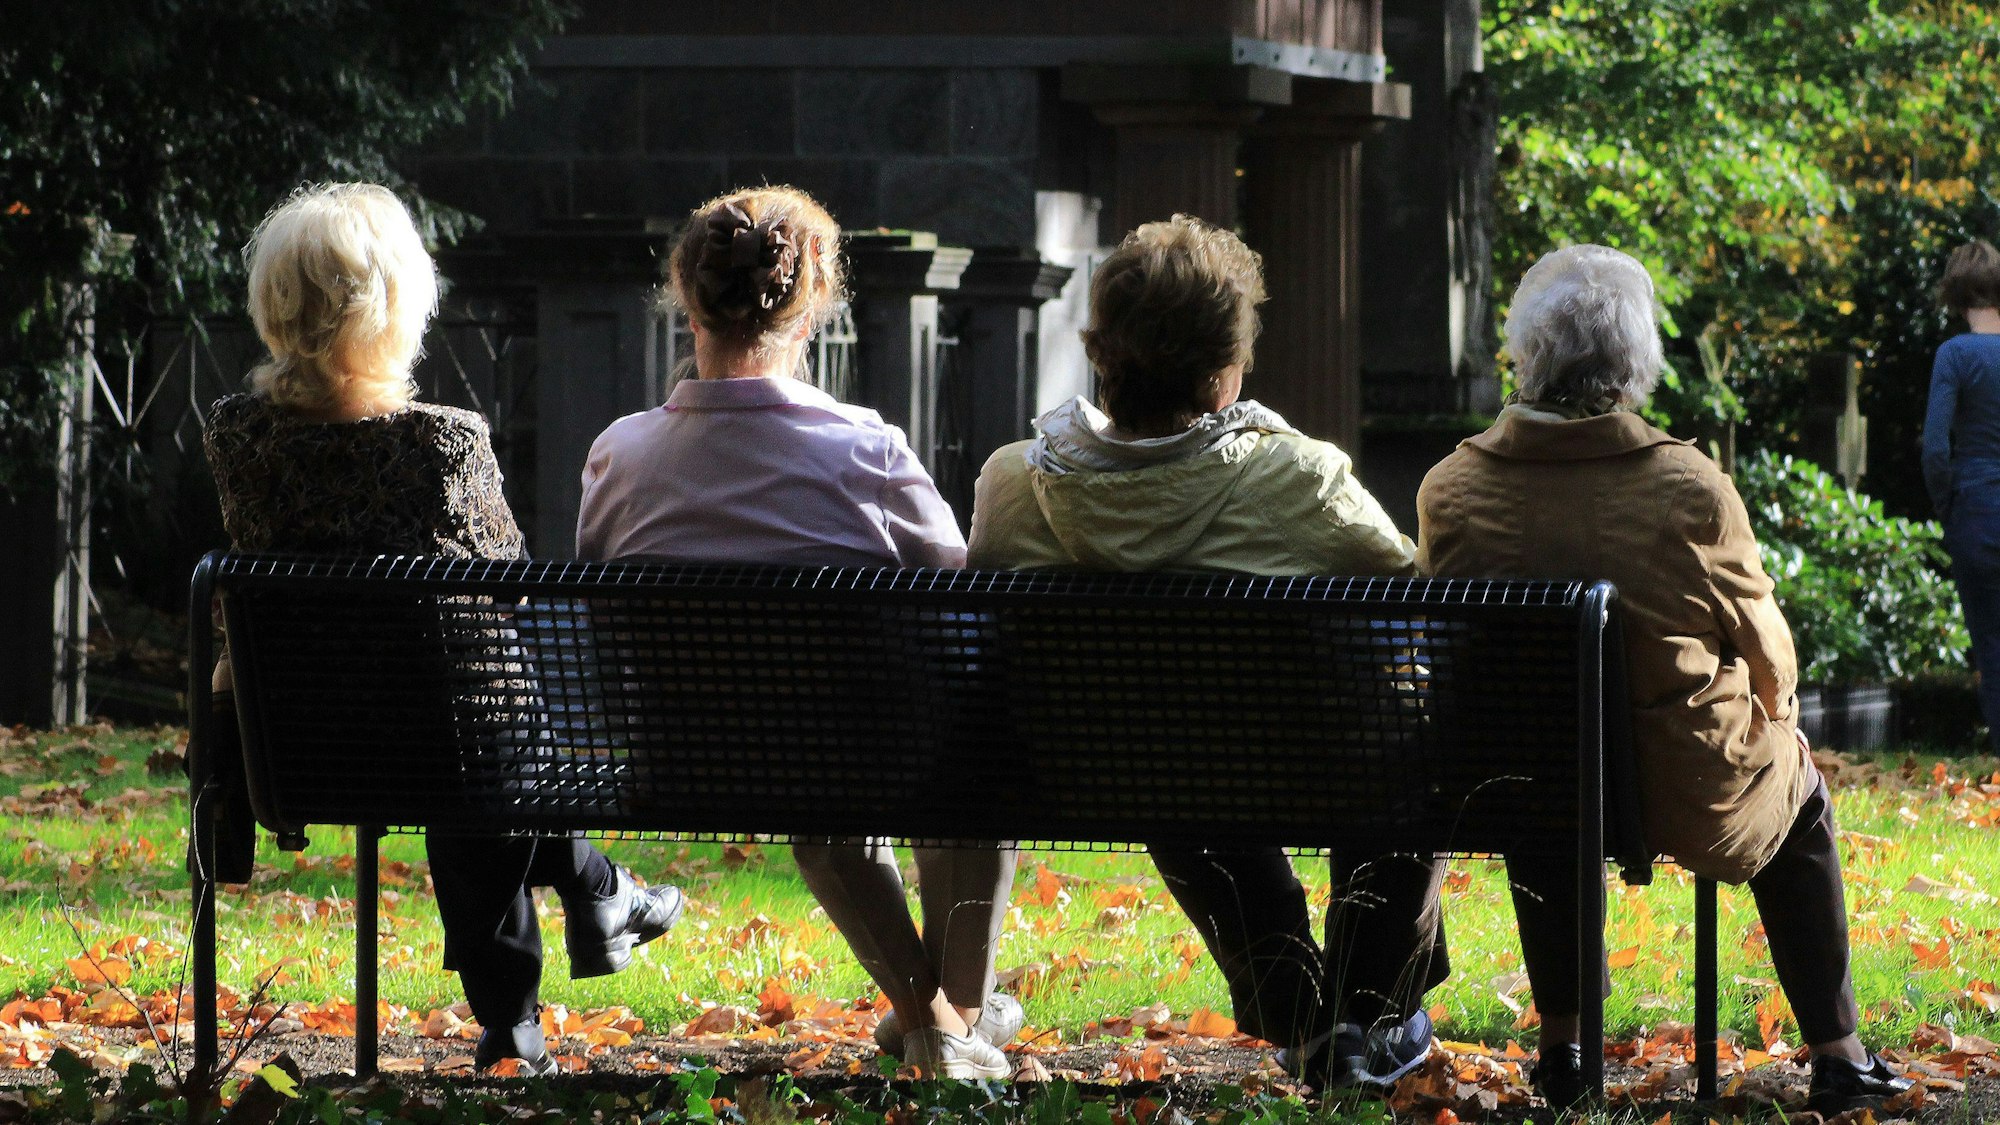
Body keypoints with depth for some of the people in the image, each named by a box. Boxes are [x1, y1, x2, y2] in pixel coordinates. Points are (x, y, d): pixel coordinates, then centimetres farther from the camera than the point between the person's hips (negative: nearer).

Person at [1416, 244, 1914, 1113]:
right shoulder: (1691, 492, -22)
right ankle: (1835, 1055, 34)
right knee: (1801, 794, 31)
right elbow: (1768, 653, -7)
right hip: (1692, 800, -2)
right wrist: (1771, 713, 17)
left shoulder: (1449, 491, -15)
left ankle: (1560, 1046, 43)